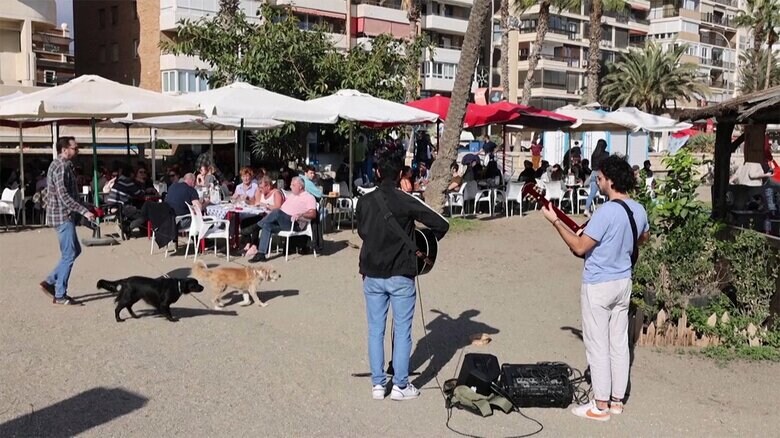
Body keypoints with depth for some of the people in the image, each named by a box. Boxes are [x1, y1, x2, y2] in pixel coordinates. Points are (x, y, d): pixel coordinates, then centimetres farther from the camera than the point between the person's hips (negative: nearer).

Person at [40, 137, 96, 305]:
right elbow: (64, 196, -24)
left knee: (75, 251, 17)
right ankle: (60, 295, 2)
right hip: (63, 216, -10)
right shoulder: (61, 166, -17)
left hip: (65, 215, 10)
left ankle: (50, 282, 20)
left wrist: (82, 211, 21)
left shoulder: (61, 165, 15)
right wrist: (84, 211, -25)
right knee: (69, 255, -4)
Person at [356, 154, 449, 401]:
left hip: (372, 274, 4)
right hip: (401, 276, -3)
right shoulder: (406, 202, -12)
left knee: (375, 331, 10)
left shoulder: (365, 202, 0)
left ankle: (378, 384, 15)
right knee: (402, 331, 6)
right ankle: (400, 386, 10)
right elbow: (441, 225, -12)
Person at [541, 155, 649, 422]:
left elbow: (579, 247, -21)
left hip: (598, 286, -8)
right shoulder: (638, 209, 3)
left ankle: (601, 406, 7)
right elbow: (644, 238, 23)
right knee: (619, 343, 14)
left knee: (598, 346, 1)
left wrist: (555, 221, -14)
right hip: (623, 282, 8)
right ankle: (617, 400, 23)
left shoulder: (606, 212, -24)